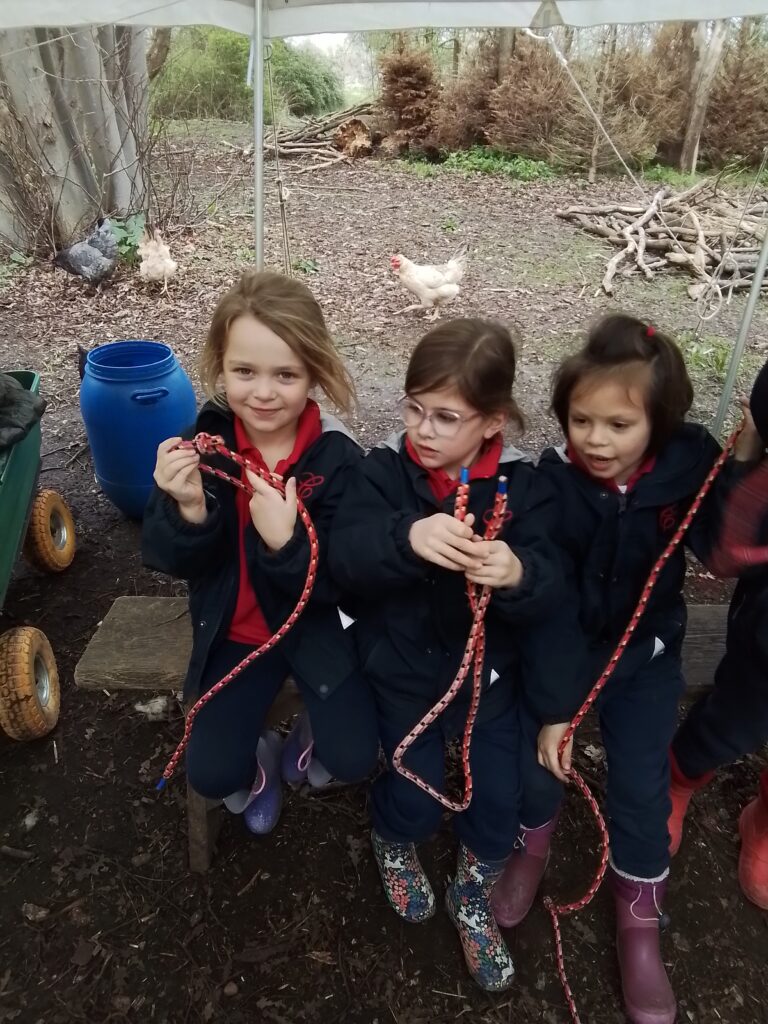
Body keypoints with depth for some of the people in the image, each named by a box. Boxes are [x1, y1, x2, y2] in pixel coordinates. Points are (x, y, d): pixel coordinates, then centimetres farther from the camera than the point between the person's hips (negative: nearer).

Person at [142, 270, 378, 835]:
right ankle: (262, 758, 30)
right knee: (212, 774, -6)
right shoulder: (202, 444, -14)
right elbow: (170, 562, -11)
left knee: (354, 758, -9)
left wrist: (285, 542, -40)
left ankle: (311, 730, 26)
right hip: (235, 630, 2)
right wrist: (188, 509, -33)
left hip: (320, 623, -1)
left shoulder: (337, 457, -21)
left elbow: (340, 580, -21)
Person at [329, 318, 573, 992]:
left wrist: (518, 575, -43)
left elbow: (549, 591, -18)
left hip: (488, 668, 1)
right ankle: (394, 843, 40)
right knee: (416, 800, 0)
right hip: (404, 665, -1)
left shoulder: (523, 485, -11)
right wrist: (407, 538, -47)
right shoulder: (383, 471, -12)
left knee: (500, 798, 4)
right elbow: (345, 557, -26)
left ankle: (472, 899, 38)